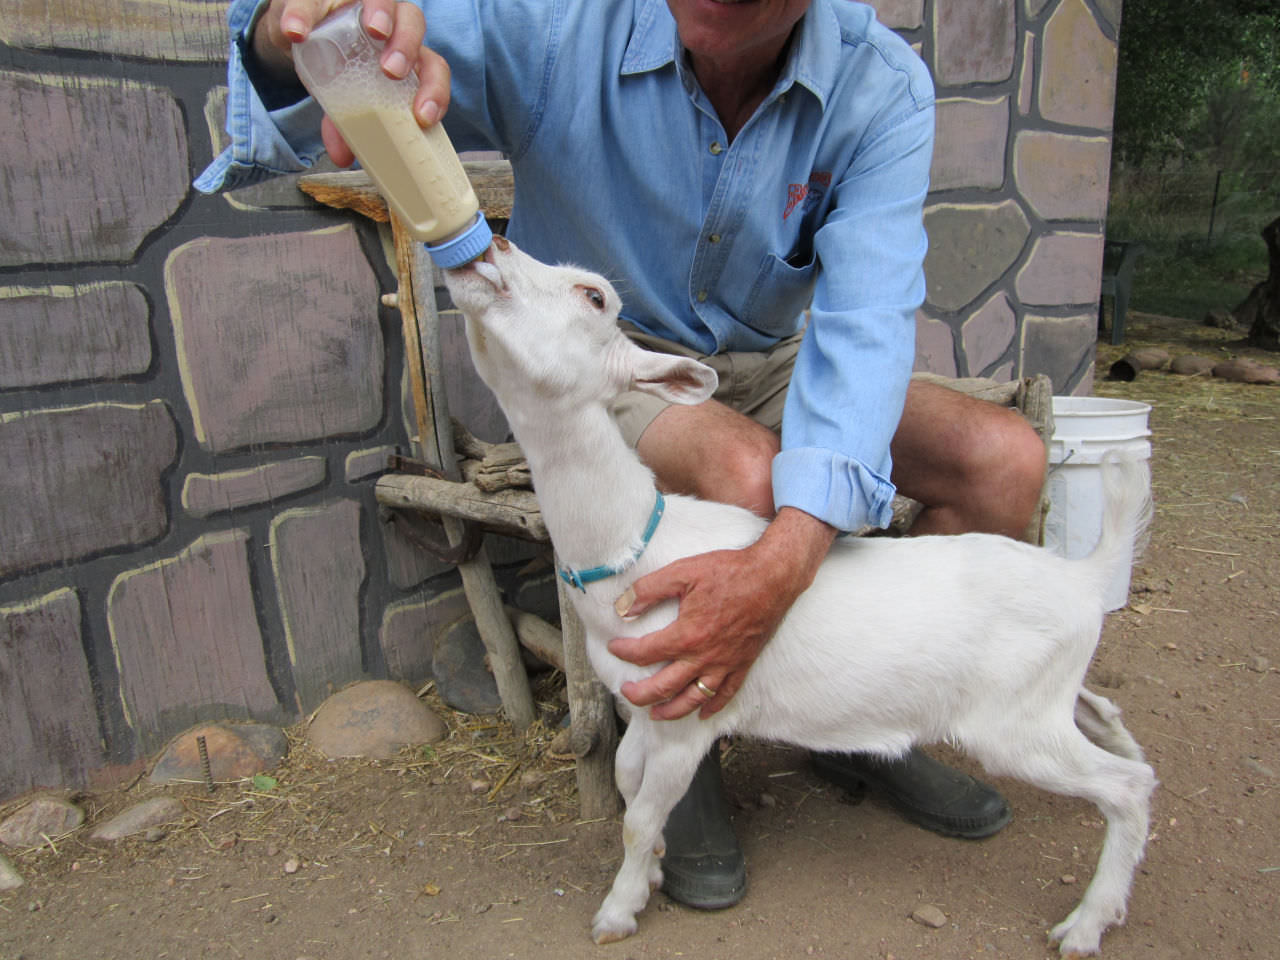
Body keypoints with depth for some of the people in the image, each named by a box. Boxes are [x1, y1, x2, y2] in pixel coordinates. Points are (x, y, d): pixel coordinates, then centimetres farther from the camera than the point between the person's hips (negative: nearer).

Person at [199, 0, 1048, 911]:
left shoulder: (882, 87, -18)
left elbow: (864, 318, -31)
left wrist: (784, 559, -47)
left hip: (770, 365, 4)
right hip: (605, 365, -3)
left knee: (1007, 459, -13)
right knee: (749, 477, -35)